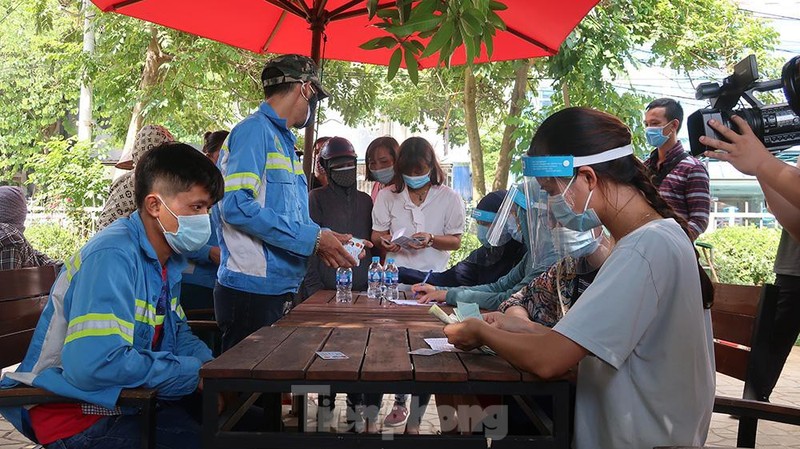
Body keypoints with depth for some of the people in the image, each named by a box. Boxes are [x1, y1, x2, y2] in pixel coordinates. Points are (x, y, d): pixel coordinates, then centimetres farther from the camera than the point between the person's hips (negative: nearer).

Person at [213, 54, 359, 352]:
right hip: (252, 290, -9)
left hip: (279, 290, 9)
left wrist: (323, 242, 5)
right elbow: (237, 206, -22)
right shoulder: (255, 130, -9)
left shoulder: (283, 140, 18)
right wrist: (313, 238, -18)